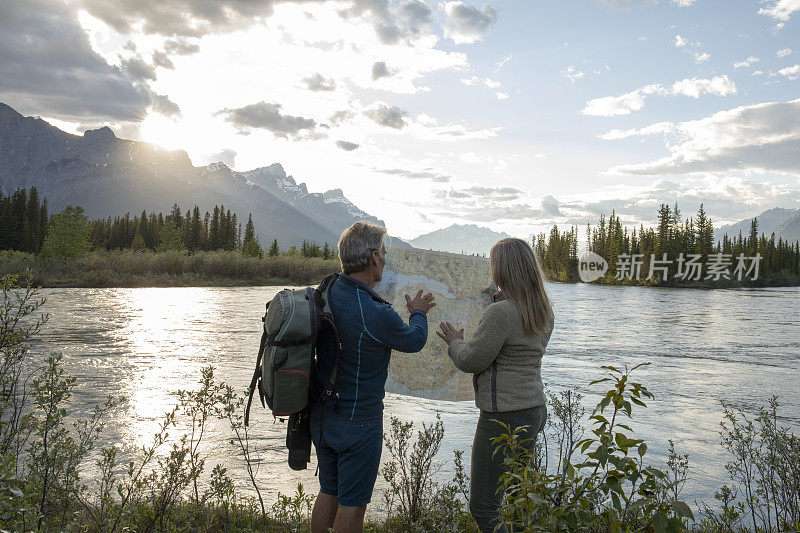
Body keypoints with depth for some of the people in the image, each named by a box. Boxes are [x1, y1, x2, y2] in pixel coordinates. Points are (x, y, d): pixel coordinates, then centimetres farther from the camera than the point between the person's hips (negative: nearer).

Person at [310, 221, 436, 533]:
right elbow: (414, 341, -5)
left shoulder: (325, 294, -3)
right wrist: (418, 313, 15)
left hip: (320, 415, 7)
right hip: (357, 422, -7)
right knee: (352, 504, 8)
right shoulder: (376, 314, -26)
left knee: (328, 492, 21)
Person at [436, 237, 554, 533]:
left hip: (505, 417, -9)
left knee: (483, 507, 1)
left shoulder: (501, 312, -21)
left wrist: (455, 342, 6)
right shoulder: (543, 312, 6)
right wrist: (464, 343, 18)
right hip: (534, 411, 9)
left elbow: (470, 361, -14)